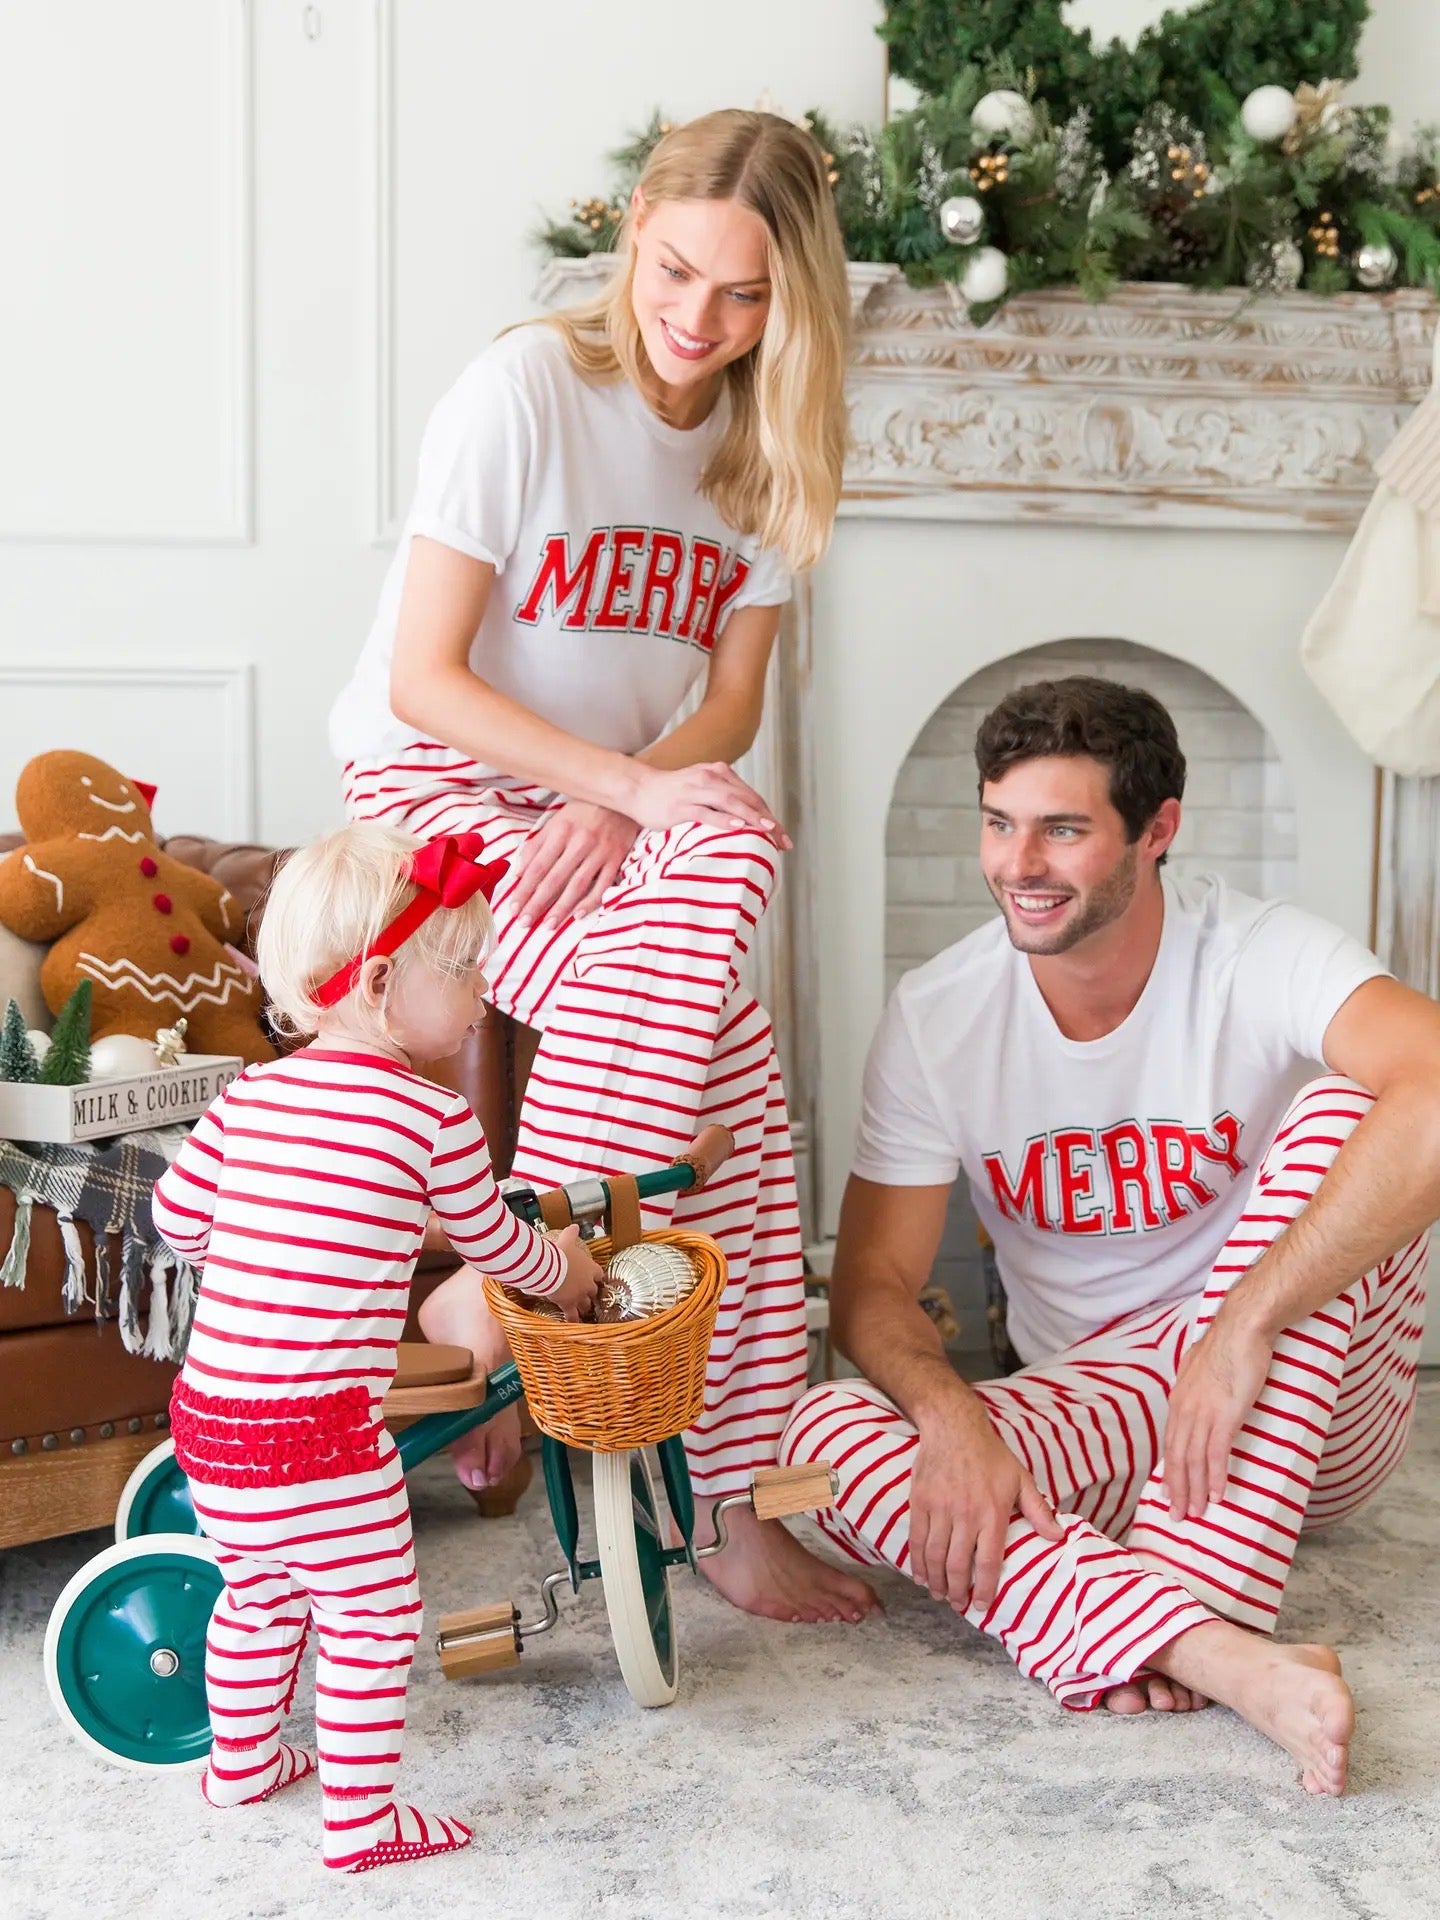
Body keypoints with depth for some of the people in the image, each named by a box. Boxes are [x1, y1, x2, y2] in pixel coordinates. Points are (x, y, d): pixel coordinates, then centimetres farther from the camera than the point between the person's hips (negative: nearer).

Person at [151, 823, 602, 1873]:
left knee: (257, 1593, 27)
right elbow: (496, 1243, 4)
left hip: (207, 1413, 7)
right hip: (322, 1430, -7)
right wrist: (565, 1267, 25)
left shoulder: (251, 1092, 4)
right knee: (372, 1618, 10)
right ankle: (362, 1820, 17)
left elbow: (176, 1215, 10)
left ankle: (243, 1761, 44)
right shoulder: (433, 1118, -11)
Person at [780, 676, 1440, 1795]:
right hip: (1096, 1408, 3)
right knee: (829, 1435, -23)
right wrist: (952, 1418, -28)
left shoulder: (1261, 957, -17)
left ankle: (1191, 1607, -33)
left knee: (1334, 1111, -28)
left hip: (1312, 1414, -2)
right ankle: (1226, 1661, -40)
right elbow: (873, 1287, -6)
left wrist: (1241, 1331, -39)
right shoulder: (935, 1019, -8)